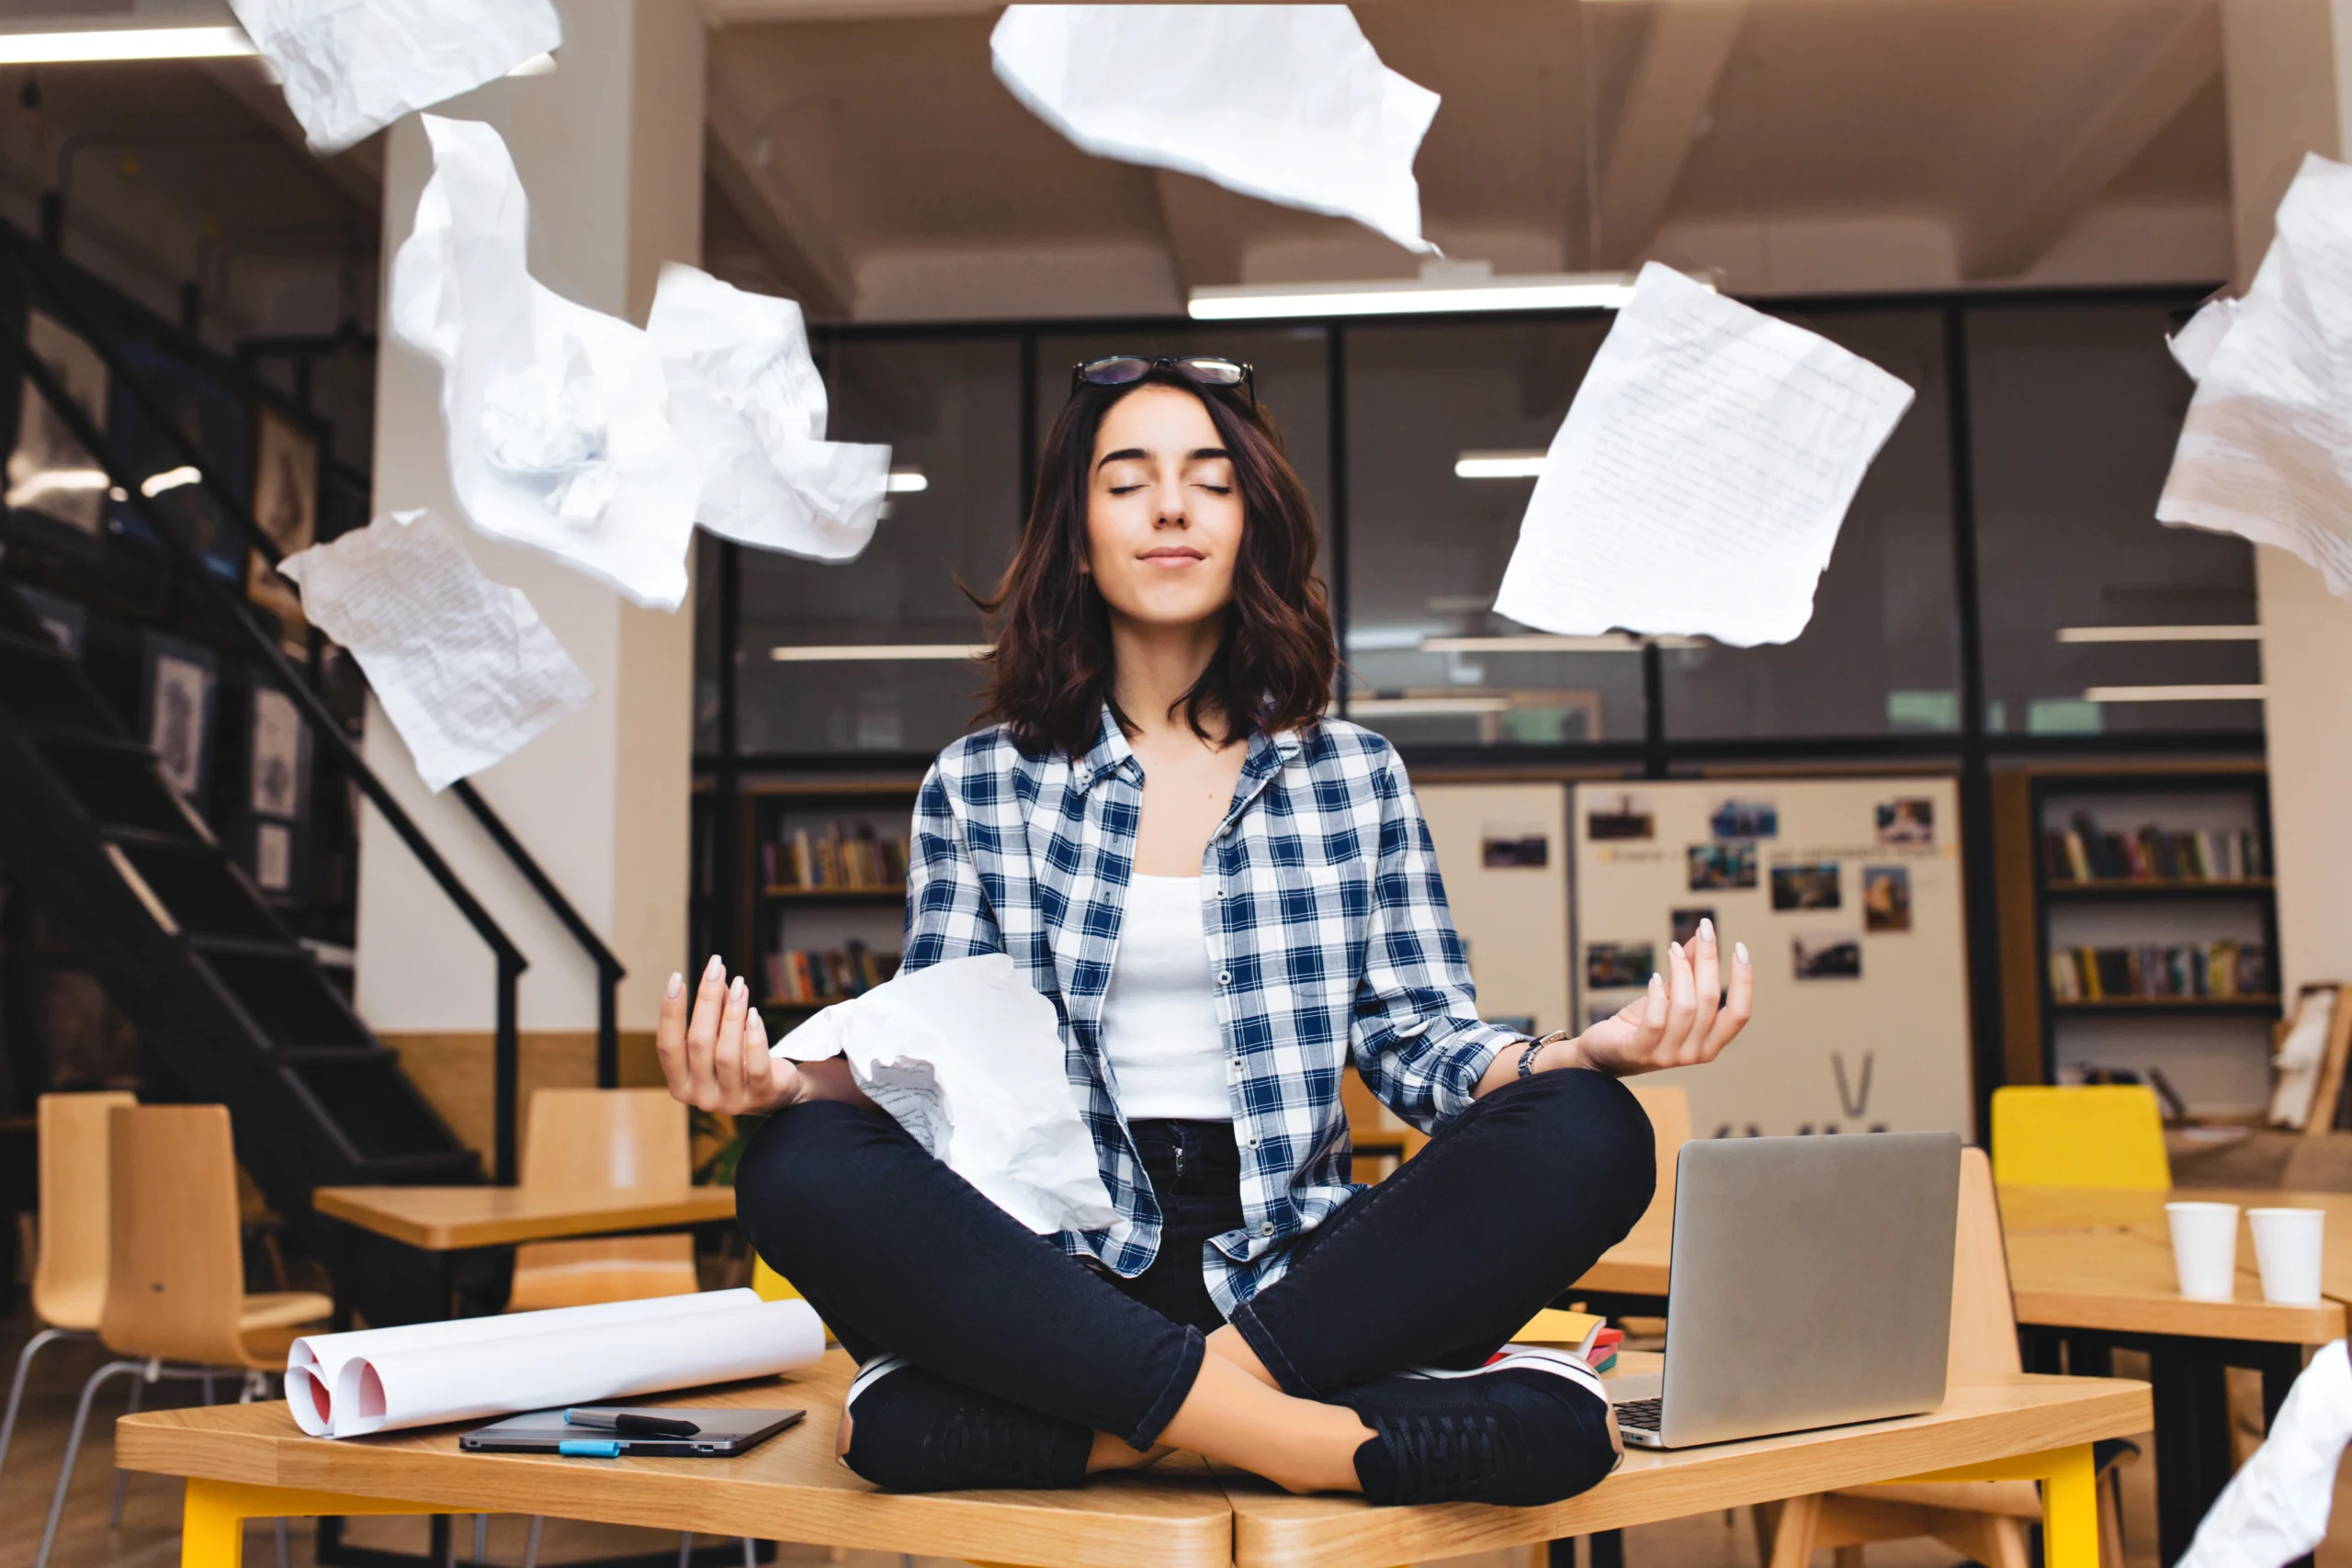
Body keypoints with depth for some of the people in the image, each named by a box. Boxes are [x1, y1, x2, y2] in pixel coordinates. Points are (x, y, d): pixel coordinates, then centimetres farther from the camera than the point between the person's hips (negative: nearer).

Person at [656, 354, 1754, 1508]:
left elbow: (1420, 1038, 8)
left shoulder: (1354, 774, 12)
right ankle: (1307, 1437, -32)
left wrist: (1586, 1052, -14)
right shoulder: (977, 786, 11)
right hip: (1062, 1273, 0)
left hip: (1292, 1270, 1)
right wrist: (791, 1078, -17)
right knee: (802, 1170, -30)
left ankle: (1121, 1431, -26)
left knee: (1589, 1134, -26)